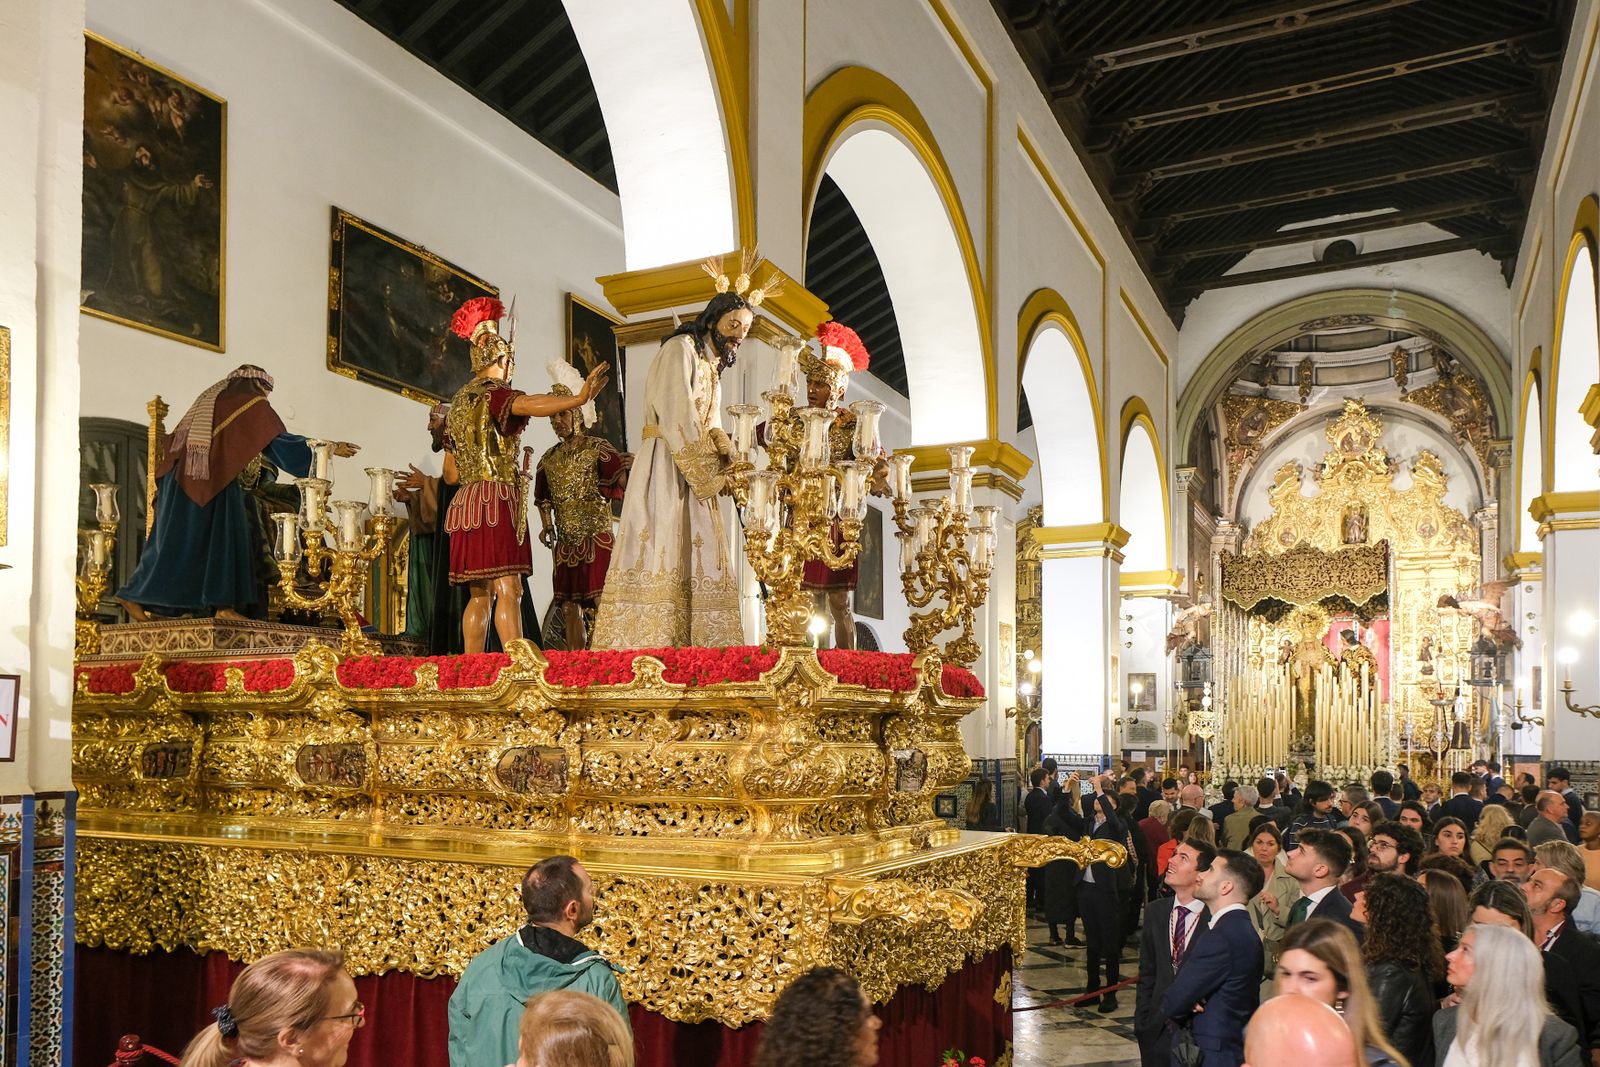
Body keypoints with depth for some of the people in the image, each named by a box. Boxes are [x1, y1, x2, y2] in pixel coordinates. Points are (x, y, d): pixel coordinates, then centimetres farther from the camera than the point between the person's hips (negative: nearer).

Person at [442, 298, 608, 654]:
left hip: (464, 504, 8)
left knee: (480, 595, 7)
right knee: (508, 591, -15)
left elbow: (451, 473, 22)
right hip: (497, 498, -8)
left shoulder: (457, 402, 21)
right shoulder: (493, 393, -3)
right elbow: (527, 404, -28)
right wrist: (579, 398, -42)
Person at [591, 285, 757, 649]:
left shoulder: (712, 367, 23)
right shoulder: (680, 348, -4)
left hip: (696, 473, 9)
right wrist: (711, 474, -14)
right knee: (664, 558, -16)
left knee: (700, 567, 1)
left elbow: (712, 428, 16)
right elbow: (676, 417, -15)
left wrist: (727, 464, -5)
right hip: (666, 468, -9)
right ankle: (647, 647, -19)